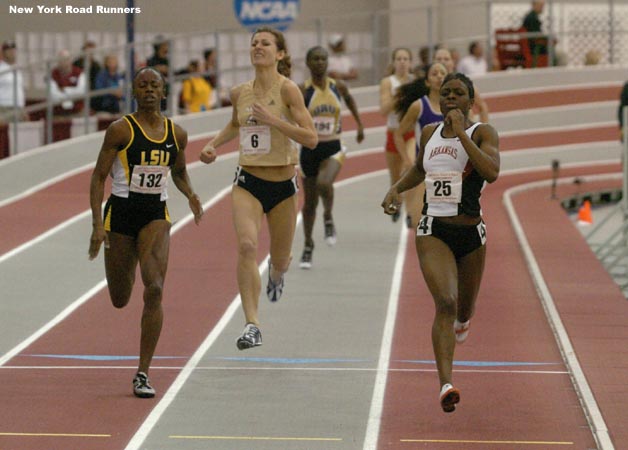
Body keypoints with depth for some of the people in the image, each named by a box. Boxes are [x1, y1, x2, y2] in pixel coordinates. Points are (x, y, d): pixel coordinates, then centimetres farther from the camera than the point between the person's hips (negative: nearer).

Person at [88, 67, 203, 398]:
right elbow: (98, 177, -6)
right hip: (121, 213, -2)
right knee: (120, 300, 9)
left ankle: (143, 374, -12)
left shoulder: (177, 133, 4)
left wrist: (191, 195, -1)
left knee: (155, 289, -17)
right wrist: (97, 225, -14)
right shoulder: (120, 130, -8)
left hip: (156, 215, 2)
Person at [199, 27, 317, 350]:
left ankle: (275, 273, 53)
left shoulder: (287, 89, -12)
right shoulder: (239, 93, 3)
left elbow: (311, 138, -18)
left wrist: (273, 119, -25)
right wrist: (214, 144, 10)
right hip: (248, 181, 2)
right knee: (246, 245, -22)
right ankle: (252, 326, -22)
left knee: (280, 260, 12)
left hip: (283, 183, -2)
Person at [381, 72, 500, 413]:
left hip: (471, 232, -1)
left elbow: (491, 172, -25)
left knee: (463, 308, 19)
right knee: (444, 302, -20)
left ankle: (461, 321, 60)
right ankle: (446, 384, -28)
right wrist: (397, 188, 10)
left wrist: (461, 133, -24)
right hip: (433, 231, 1)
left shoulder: (482, 133, -6)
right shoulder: (429, 133, 8)